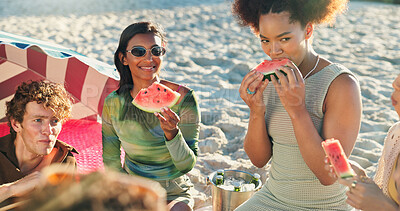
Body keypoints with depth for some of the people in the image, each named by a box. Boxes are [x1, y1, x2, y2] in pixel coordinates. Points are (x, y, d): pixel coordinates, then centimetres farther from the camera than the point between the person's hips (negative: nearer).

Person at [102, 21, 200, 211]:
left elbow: (187, 165, -13)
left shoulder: (183, 97, -13)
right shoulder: (113, 103, -6)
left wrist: (172, 133, -31)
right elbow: (111, 161, 5)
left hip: (173, 195, -2)